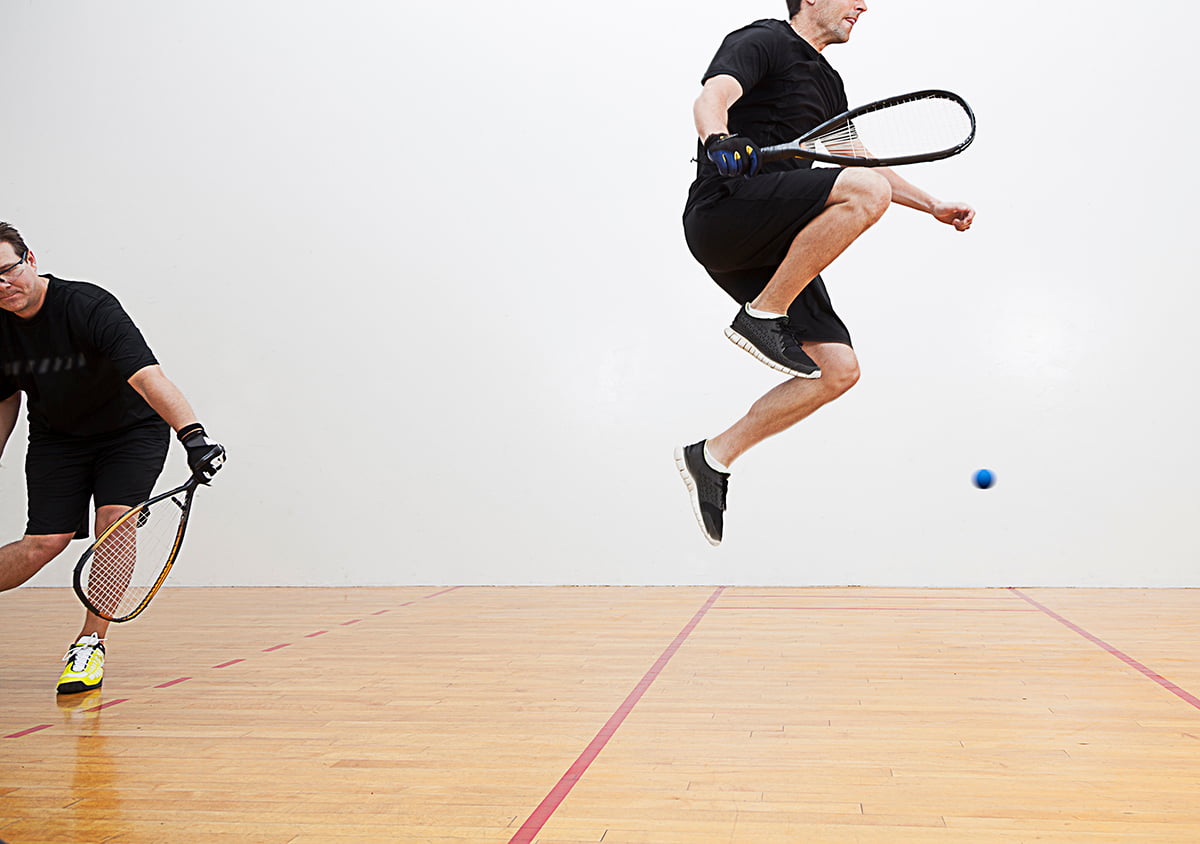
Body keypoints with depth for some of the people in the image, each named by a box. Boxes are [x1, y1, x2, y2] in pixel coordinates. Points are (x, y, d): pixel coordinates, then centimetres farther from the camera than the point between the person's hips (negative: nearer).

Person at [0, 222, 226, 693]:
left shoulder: (88, 308, -30)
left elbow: (146, 376, -44)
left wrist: (192, 433, -58)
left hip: (132, 430, -3)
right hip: (56, 437, 4)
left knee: (114, 520, -23)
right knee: (44, 543, -8)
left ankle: (89, 644, -9)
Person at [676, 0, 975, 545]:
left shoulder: (827, 82, 27)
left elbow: (857, 161, 36)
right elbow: (712, 96, -17)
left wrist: (934, 207, 34)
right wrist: (718, 139, -40)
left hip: (771, 246, 9)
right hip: (722, 211, -9)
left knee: (838, 370, 0)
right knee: (866, 193, -29)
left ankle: (713, 457, 7)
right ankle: (761, 317, -20)